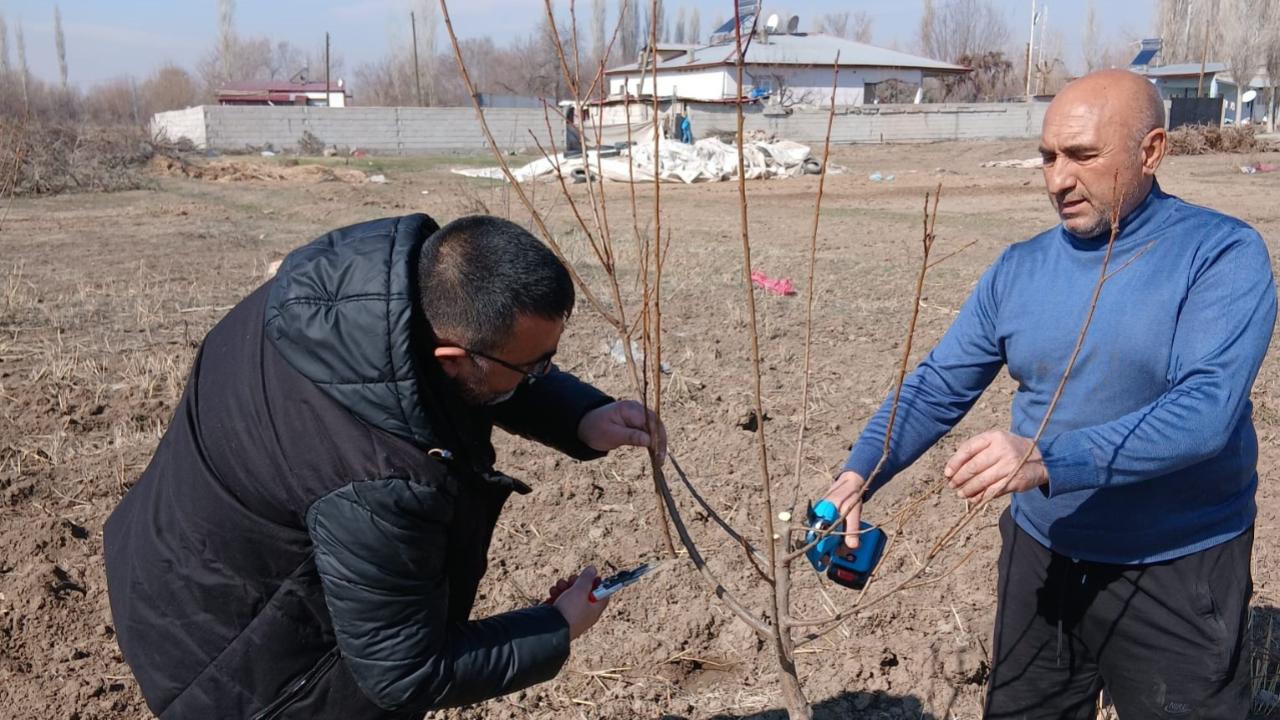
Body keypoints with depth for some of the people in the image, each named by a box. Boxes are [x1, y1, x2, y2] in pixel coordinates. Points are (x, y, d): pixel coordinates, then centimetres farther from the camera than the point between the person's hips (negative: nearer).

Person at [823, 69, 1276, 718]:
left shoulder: (1222, 255, -14)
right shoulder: (1020, 269, 1)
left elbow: (1206, 408, -27)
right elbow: (938, 387, -1)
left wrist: (1049, 459, -39)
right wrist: (858, 476, -16)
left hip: (1175, 572, -4)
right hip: (1042, 557, 5)